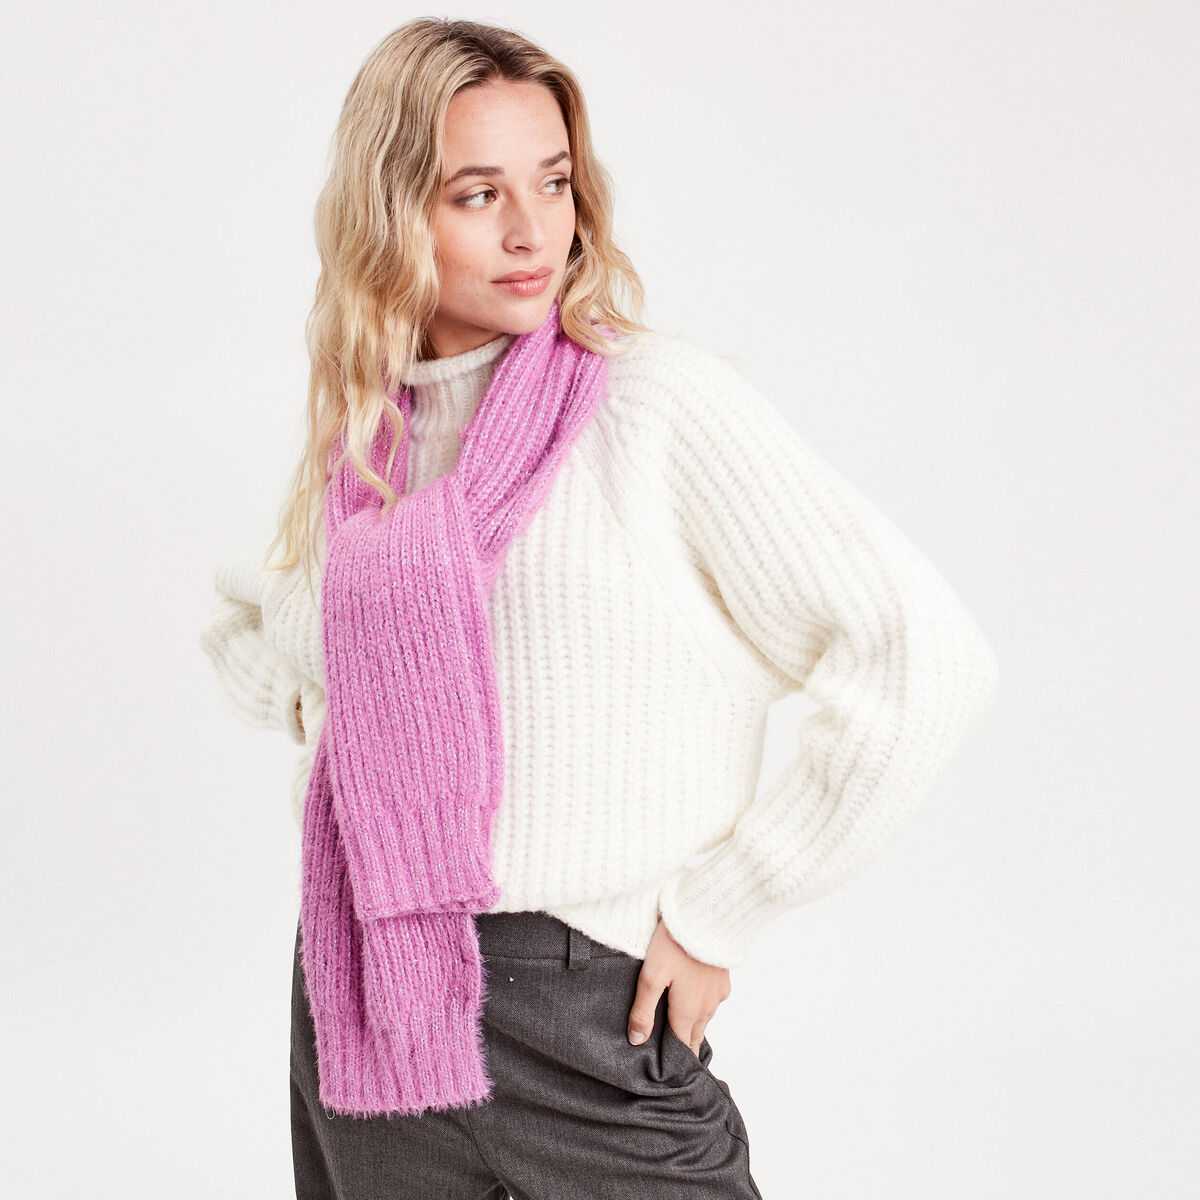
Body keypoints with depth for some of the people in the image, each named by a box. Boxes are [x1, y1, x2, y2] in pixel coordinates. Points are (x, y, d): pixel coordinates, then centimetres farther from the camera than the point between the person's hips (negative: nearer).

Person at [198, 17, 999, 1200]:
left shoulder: (658, 400, -10)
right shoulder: (356, 444, 6)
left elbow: (925, 660, -16)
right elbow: (242, 622, 27)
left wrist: (721, 910, -11)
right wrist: (316, 706, 6)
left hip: (588, 1021, -4)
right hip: (360, 1005, 5)